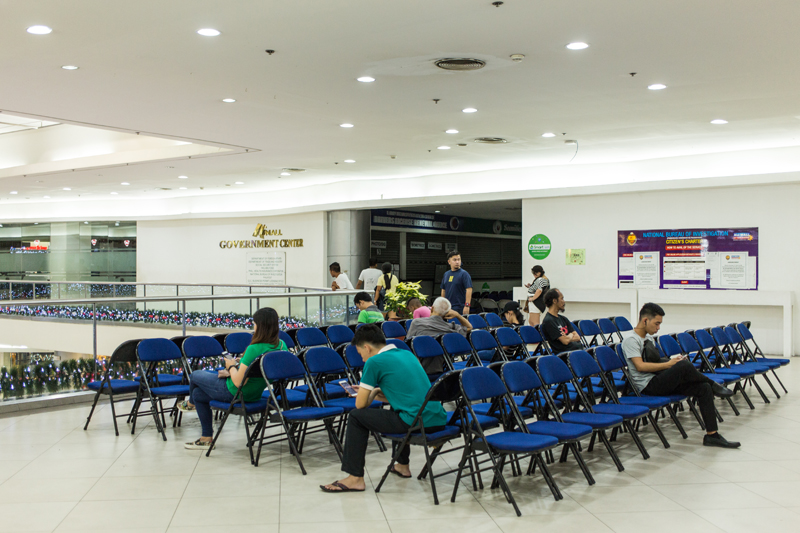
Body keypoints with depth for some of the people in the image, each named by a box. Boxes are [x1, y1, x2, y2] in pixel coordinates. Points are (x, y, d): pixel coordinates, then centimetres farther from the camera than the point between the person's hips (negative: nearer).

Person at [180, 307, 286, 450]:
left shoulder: (254, 349, -33)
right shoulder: (281, 345, -9)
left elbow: (238, 382, -28)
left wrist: (231, 366, -8)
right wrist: (235, 370, 3)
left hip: (234, 393, -8)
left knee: (195, 375, 19)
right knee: (198, 393, 26)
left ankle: (190, 403, 52)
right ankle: (206, 438, 34)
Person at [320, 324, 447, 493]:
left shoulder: (374, 362, -4)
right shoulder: (407, 354, 19)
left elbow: (360, 404, -1)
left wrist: (372, 394, 19)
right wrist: (378, 393, 25)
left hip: (416, 423, -8)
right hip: (439, 421, 8)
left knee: (356, 416, 8)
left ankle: (355, 478, 8)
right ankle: (402, 465, 42)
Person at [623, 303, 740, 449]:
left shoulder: (649, 338, 20)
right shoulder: (630, 341, -9)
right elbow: (640, 366, -19)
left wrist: (673, 361, 5)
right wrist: (668, 364, -15)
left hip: (661, 382, 9)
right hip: (648, 386, -9)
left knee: (703, 388, -8)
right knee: (684, 365, -30)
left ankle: (712, 435, -7)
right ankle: (713, 385, -1)